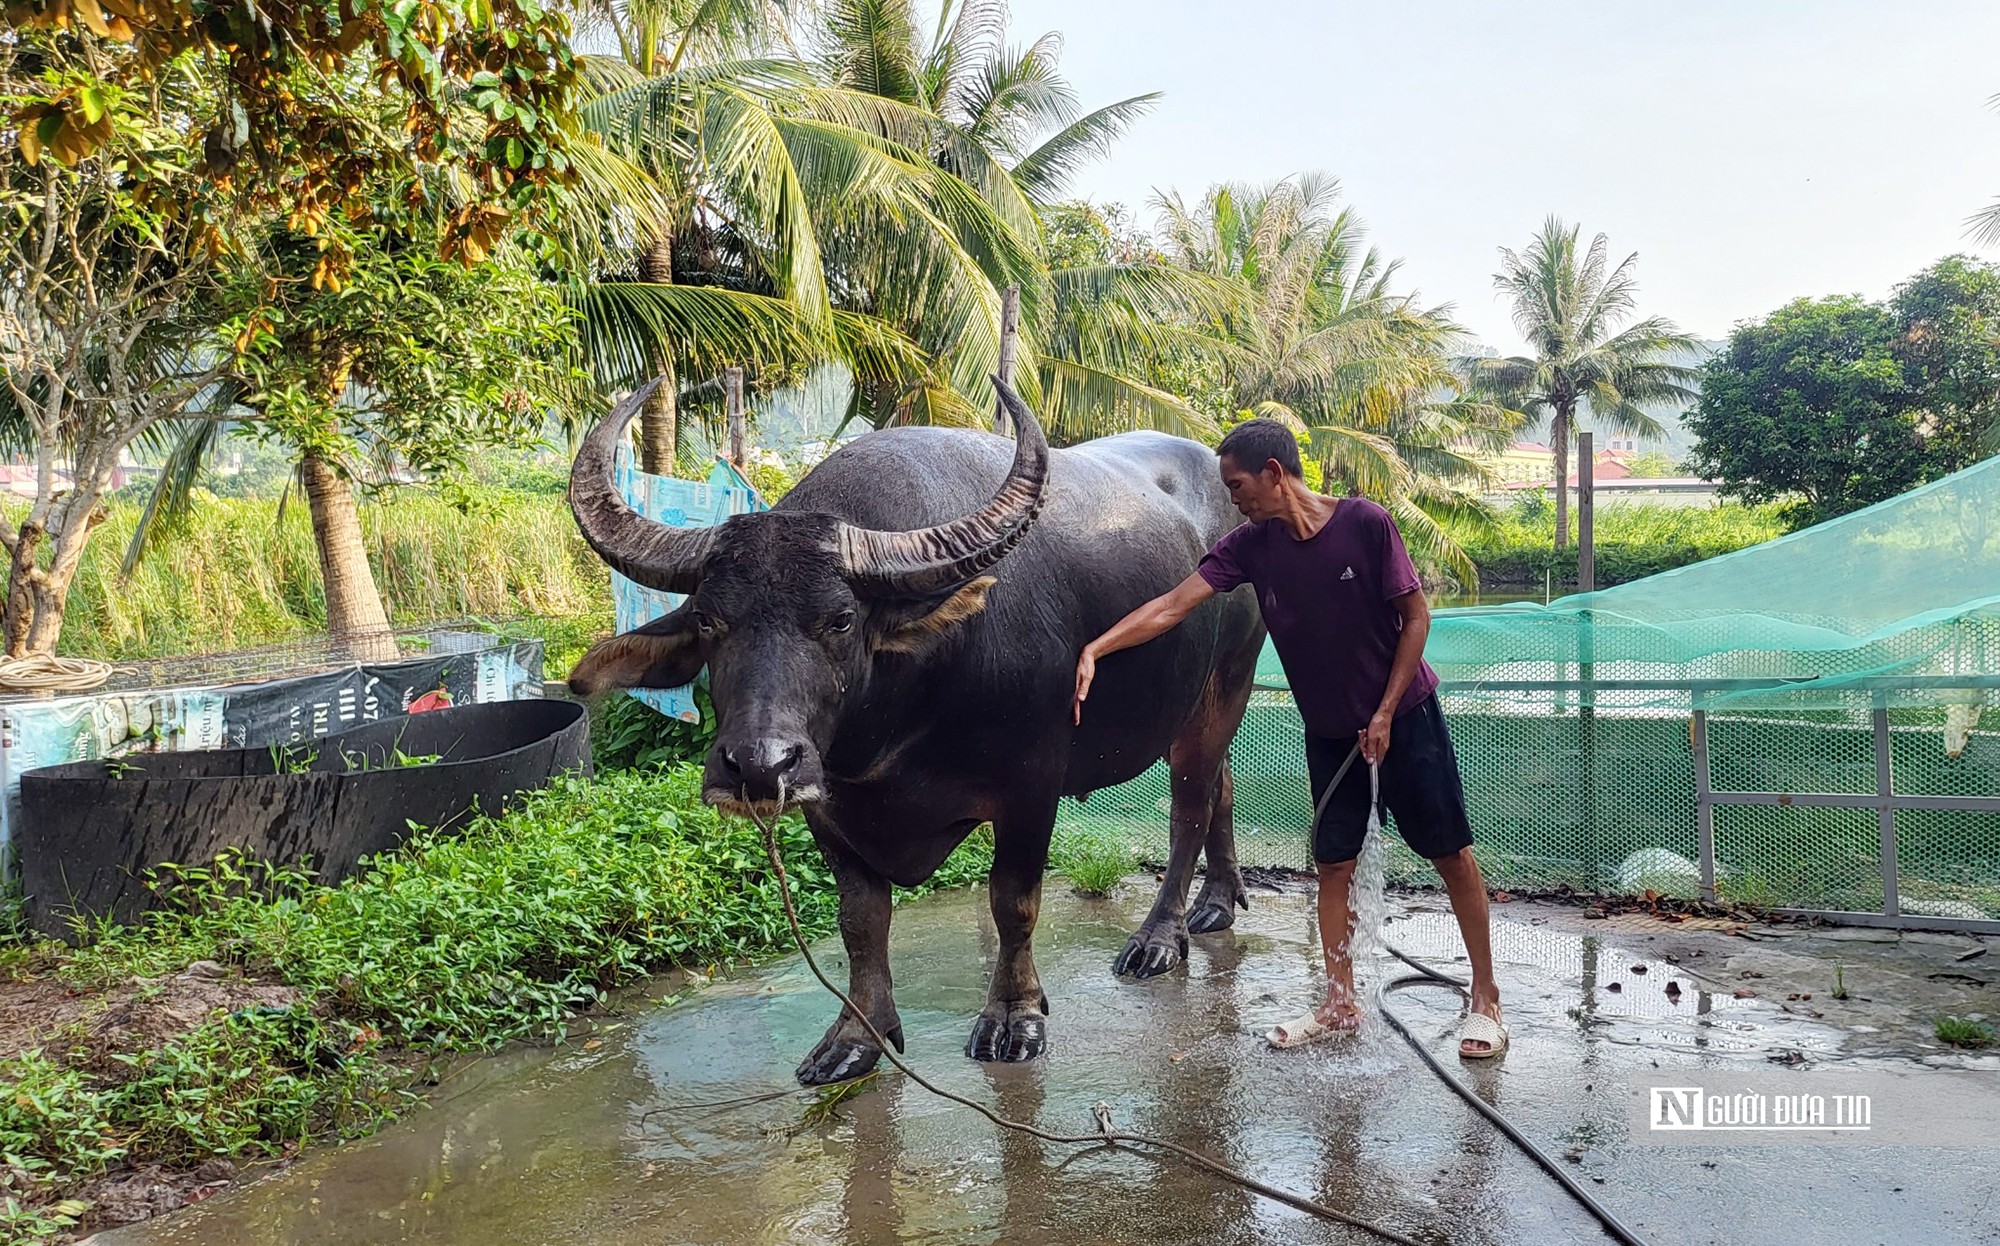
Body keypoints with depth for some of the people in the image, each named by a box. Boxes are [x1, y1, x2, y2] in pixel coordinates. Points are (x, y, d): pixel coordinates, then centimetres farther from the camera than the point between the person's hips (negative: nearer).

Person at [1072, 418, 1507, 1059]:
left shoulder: (1365, 522, -18)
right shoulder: (1249, 545, -8)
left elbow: (1416, 616, -13)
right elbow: (1173, 605, -15)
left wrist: (1385, 713, -14)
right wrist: (1094, 649, -27)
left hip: (1404, 715, -4)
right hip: (1327, 730, 4)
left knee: (1451, 853, 4)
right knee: (1332, 863, 8)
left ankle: (1485, 999, 17)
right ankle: (1340, 1004, 20)